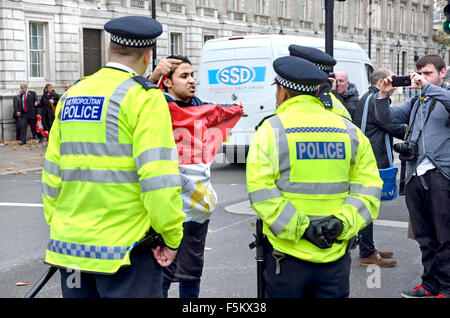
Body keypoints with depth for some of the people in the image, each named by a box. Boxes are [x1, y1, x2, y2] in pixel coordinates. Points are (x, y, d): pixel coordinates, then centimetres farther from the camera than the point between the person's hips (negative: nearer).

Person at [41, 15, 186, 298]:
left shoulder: (71, 96, 10)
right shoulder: (144, 97, -9)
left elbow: (52, 172, 12)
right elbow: (159, 178, -17)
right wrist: (172, 237, -8)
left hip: (69, 245, 6)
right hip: (124, 250, -6)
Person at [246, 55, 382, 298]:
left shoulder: (270, 129, -5)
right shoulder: (350, 131, 6)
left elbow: (260, 191, -13)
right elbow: (368, 186, 1)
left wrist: (300, 227, -13)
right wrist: (343, 222, -8)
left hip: (287, 255, -3)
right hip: (336, 256, 3)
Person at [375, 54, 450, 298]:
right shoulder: (416, 102, 20)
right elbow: (387, 117, 15)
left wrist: (427, 87, -23)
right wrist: (384, 96, -1)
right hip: (414, 175, 7)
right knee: (424, 237, 13)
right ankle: (430, 284, 22)